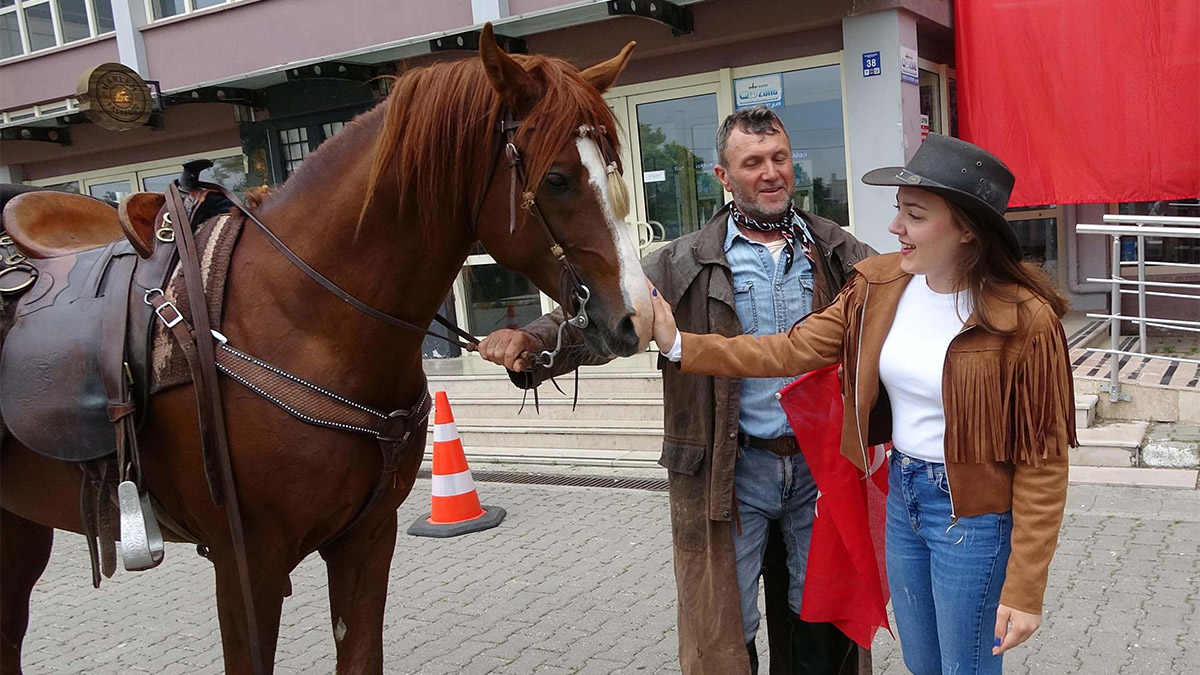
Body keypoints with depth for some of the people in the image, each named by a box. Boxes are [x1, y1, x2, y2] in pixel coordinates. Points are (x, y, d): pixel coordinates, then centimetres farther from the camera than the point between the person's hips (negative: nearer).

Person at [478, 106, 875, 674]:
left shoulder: (836, 249, 4)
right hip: (732, 468, -2)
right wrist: (530, 340, -30)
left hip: (820, 462, 2)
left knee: (819, 617, 19)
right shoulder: (685, 263, -4)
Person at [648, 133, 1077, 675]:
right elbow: (795, 350, -5)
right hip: (901, 494, 6)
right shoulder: (880, 285, -4)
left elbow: (1042, 461, -17)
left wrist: (1023, 590, -16)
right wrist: (681, 345, -11)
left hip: (971, 514, -6)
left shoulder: (1024, 319, -21)